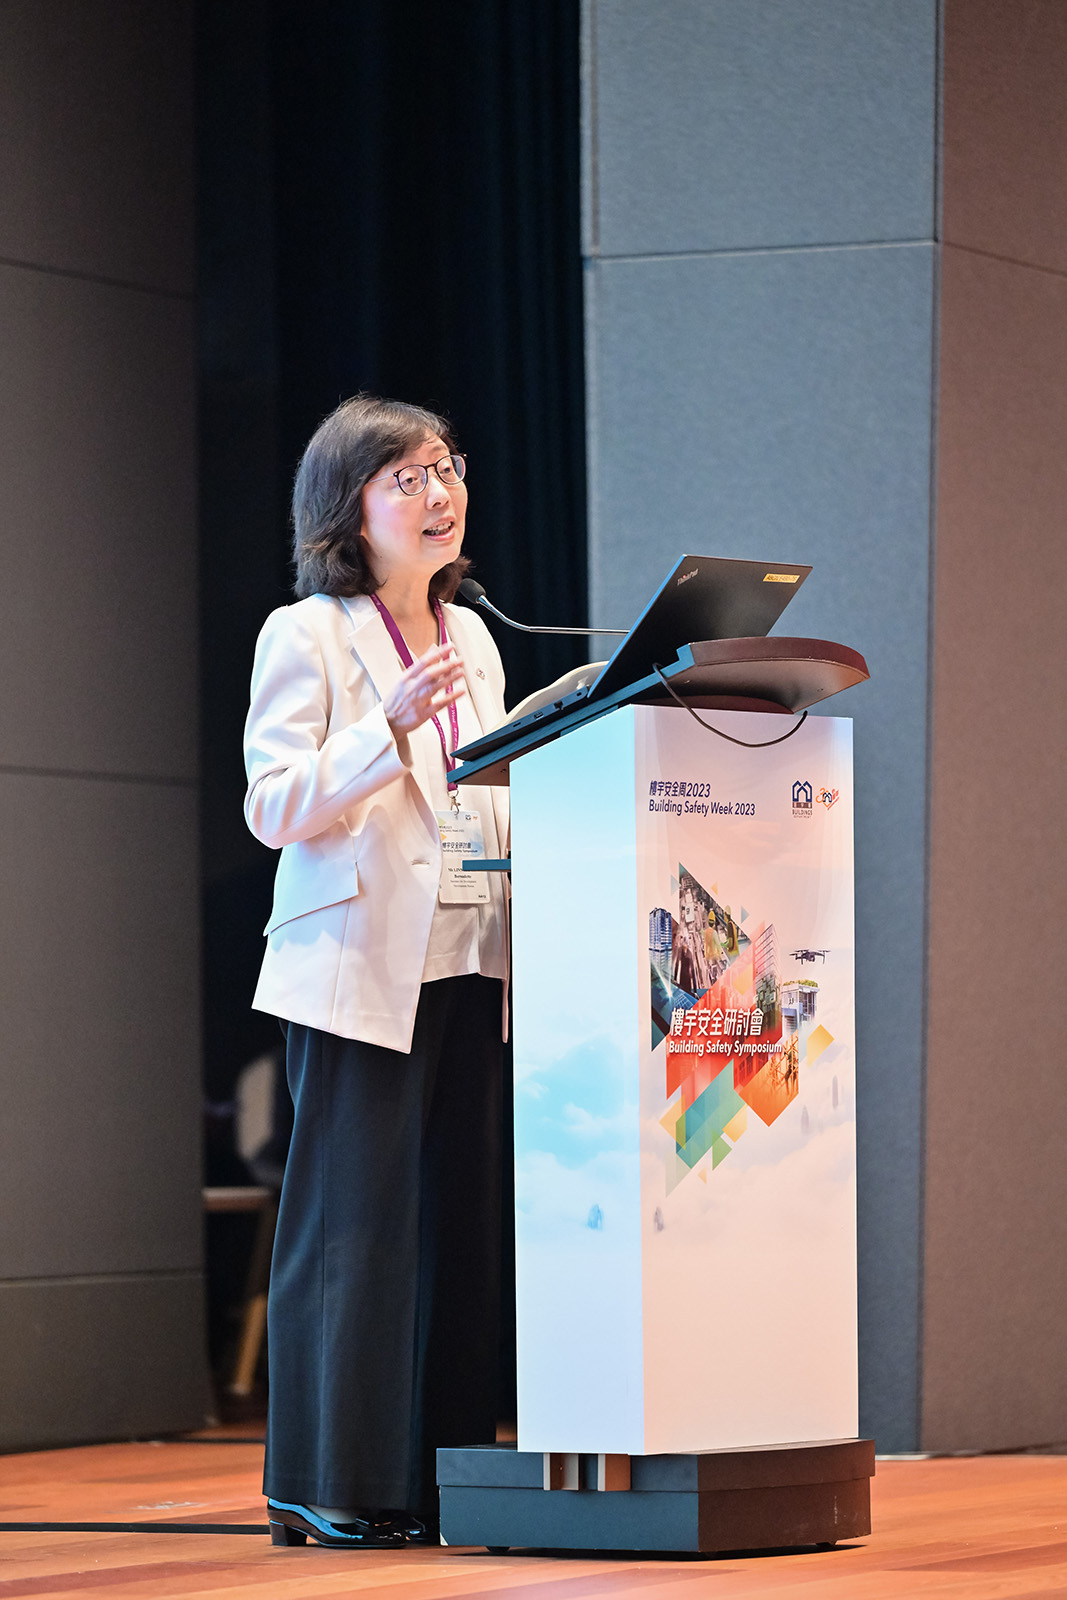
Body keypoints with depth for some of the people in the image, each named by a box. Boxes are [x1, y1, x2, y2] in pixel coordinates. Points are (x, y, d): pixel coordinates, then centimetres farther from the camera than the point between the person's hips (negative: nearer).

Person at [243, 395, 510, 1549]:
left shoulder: (470, 639, 18)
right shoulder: (305, 636, -2)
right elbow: (273, 808, -10)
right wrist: (389, 729, -22)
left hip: (466, 965, 7)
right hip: (359, 966, -6)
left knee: (459, 1219, 5)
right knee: (355, 1218, -6)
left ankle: (442, 1473, 9)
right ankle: (329, 1484, -1)